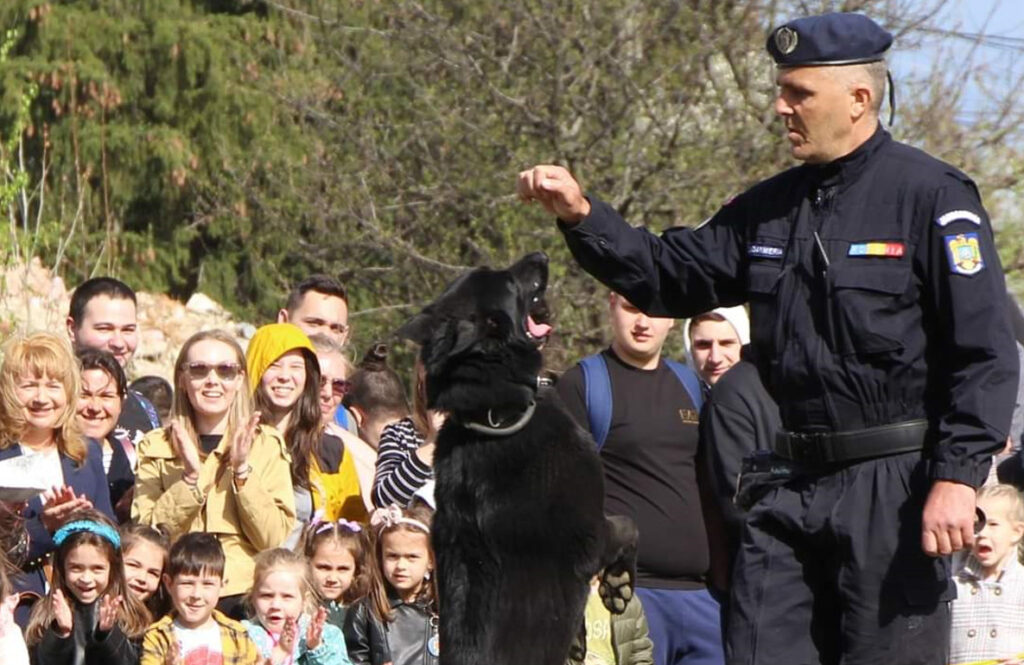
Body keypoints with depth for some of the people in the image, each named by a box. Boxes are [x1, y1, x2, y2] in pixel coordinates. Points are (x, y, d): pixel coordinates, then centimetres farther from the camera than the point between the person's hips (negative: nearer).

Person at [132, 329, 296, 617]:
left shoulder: (267, 445, 11)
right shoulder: (156, 448, 11)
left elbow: (275, 539, 0)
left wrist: (243, 470, -8)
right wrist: (190, 477, -11)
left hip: (247, 594, 0)